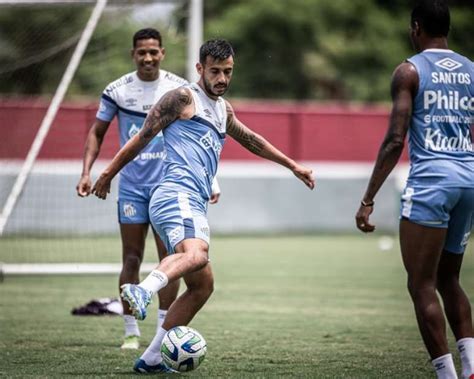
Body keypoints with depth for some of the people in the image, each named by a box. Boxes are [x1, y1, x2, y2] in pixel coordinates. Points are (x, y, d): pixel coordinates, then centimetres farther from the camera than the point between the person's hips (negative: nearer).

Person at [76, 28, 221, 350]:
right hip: (131, 186, 1)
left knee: (170, 257, -4)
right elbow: (97, 133, 8)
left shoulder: (180, 89, -3)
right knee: (131, 260, 1)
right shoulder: (117, 91, -2)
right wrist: (87, 173, -3)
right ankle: (131, 332, 9)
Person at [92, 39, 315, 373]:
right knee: (196, 254, -37)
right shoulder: (183, 98, 2)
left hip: (195, 205, 9)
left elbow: (251, 140, 42)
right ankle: (143, 291, -58)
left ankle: (151, 358, 7)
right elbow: (143, 138, 3)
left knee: (202, 286, 7)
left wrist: (293, 166, 47)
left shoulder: (223, 109, 28)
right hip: (177, 195, -9)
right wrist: (108, 174, 4)